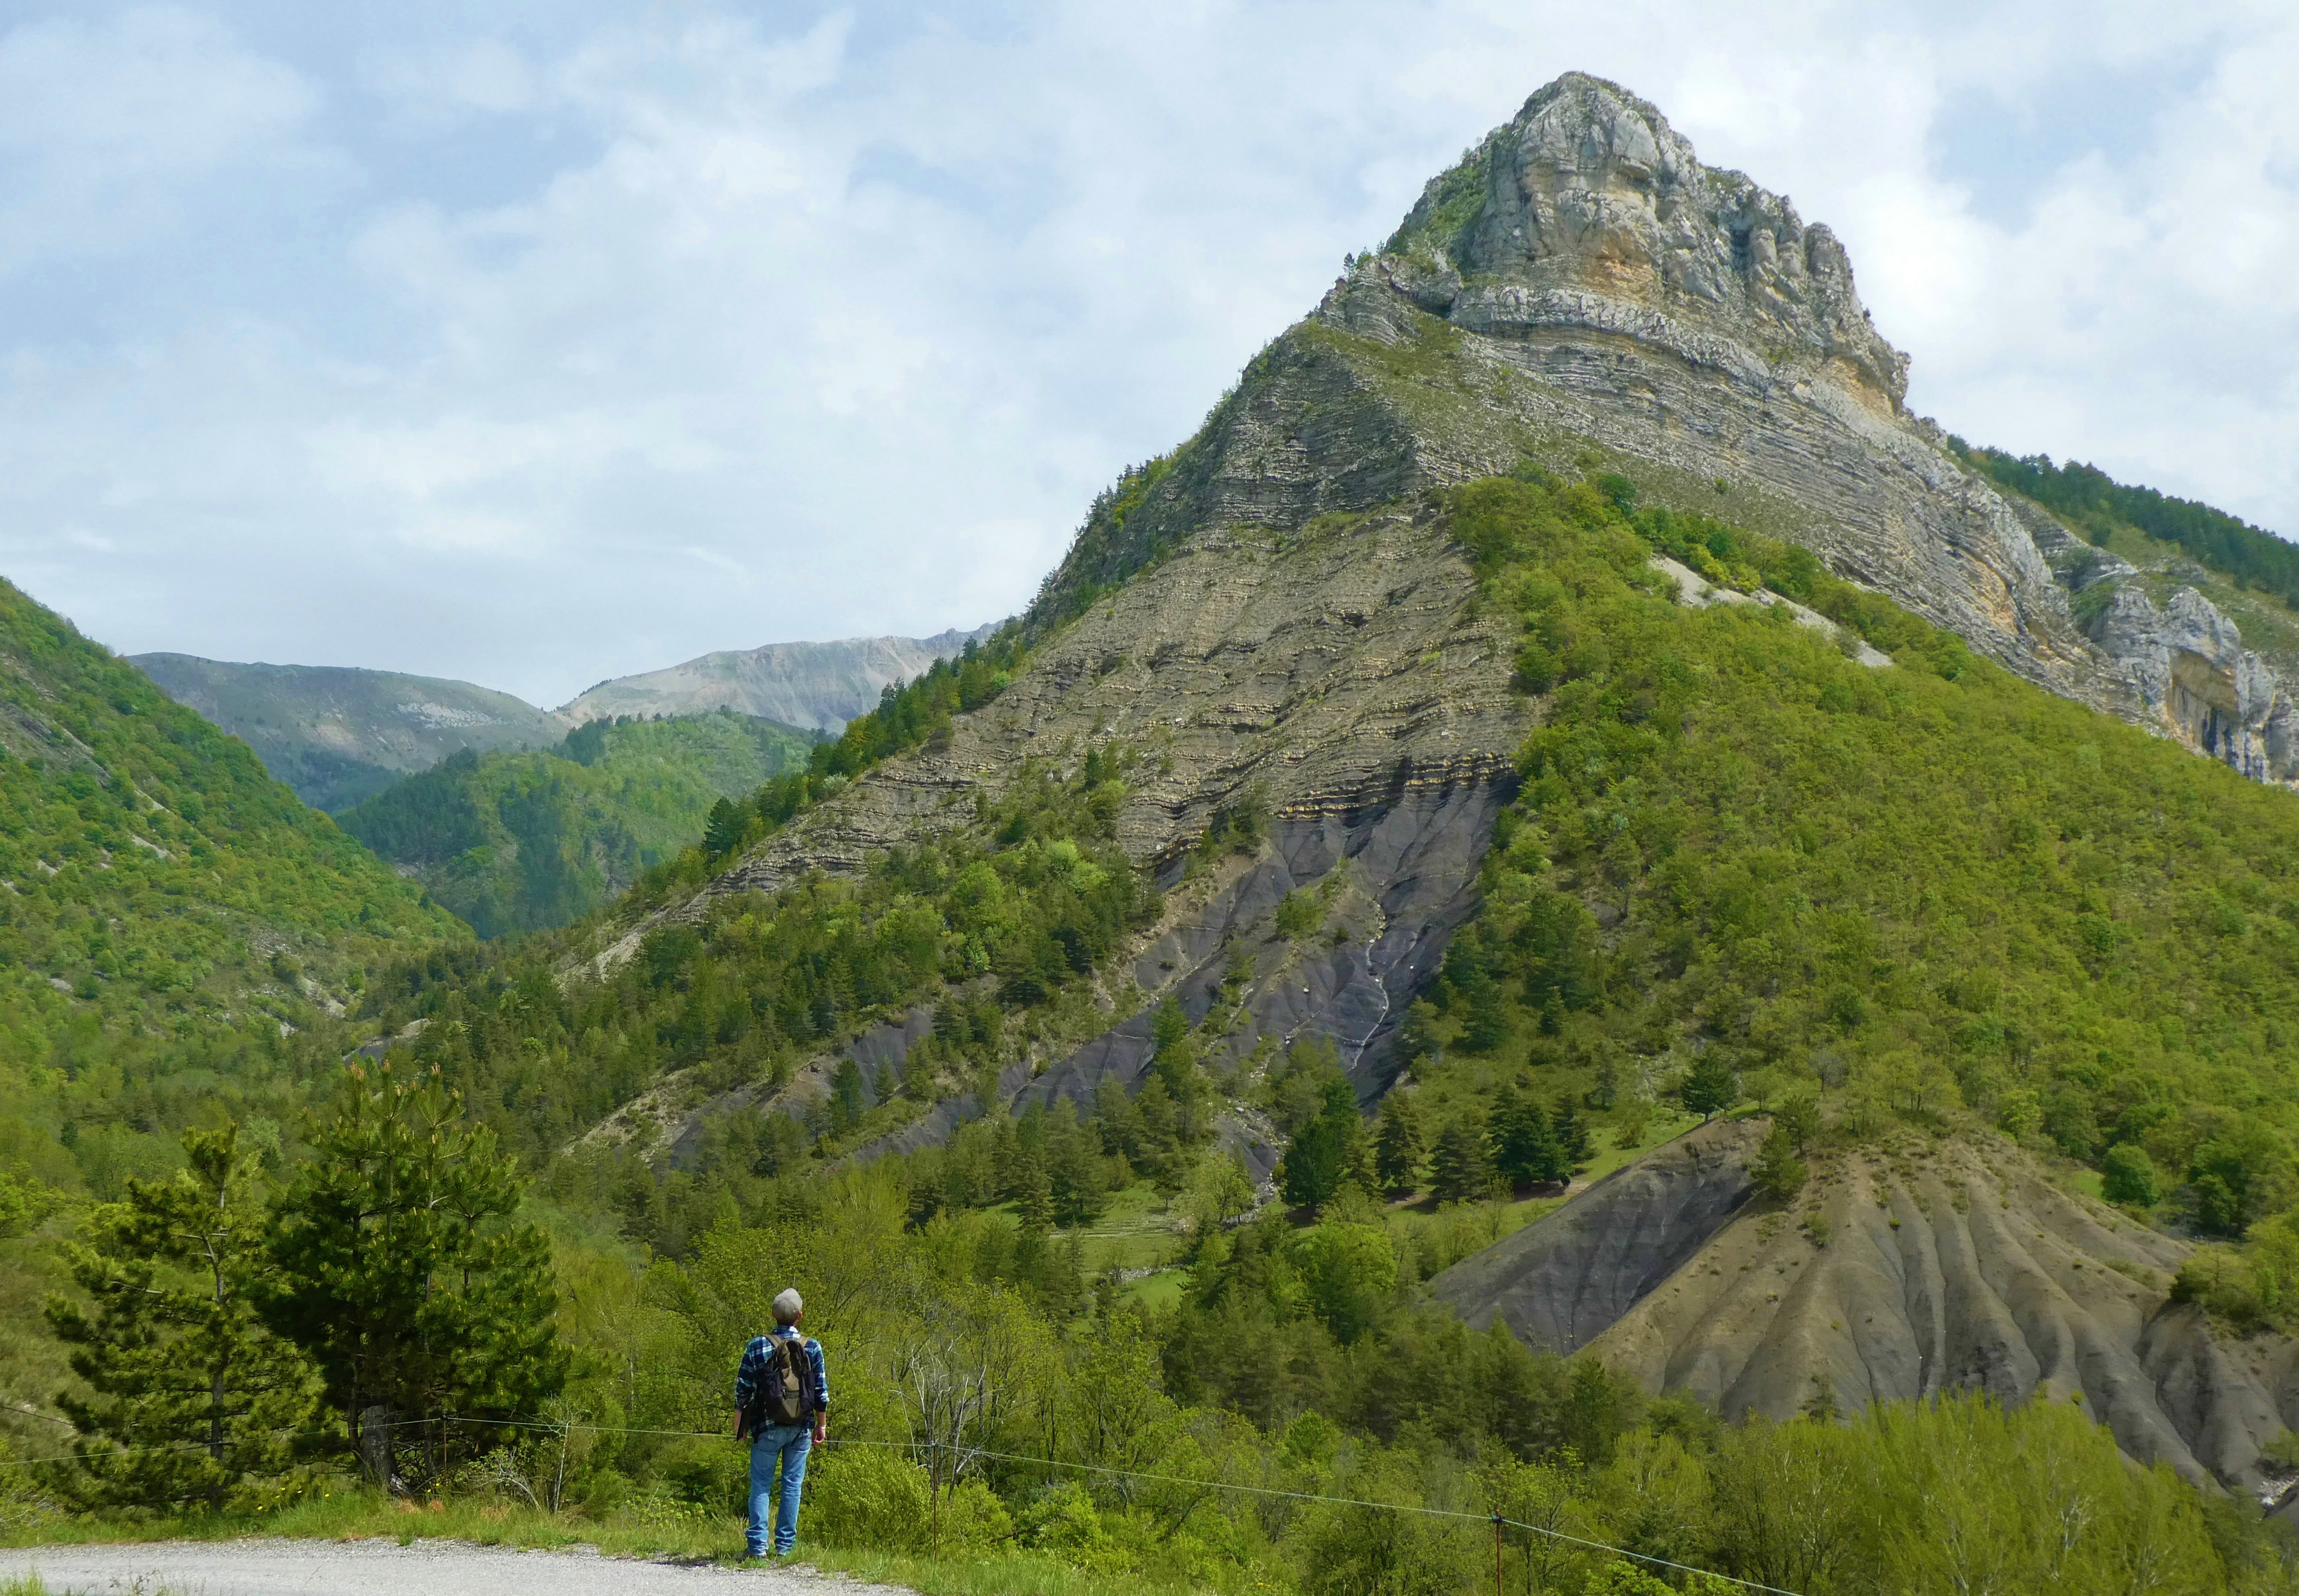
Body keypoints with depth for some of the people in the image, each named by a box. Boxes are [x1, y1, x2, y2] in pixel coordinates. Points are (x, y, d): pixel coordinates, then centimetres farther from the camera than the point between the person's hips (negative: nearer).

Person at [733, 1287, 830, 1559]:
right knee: (792, 1485, 8)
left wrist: (740, 1424, 8)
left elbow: (743, 1389, -2)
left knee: (761, 1486, 5)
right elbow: (821, 1391, 2)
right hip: (802, 1429, 1)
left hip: (767, 1427, -1)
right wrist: (822, 1425, 12)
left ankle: (758, 1545, -2)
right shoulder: (812, 1347, -2)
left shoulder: (757, 1346, -5)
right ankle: (785, 1545, 8)